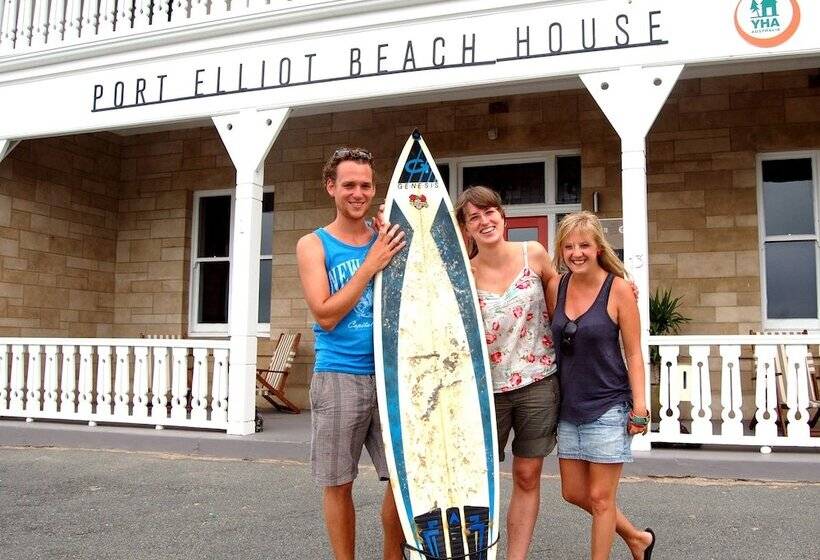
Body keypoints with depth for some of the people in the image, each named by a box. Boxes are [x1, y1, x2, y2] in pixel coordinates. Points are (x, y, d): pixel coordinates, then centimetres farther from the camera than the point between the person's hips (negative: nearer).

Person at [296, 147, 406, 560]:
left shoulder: (388, 241, 9)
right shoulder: (314, 245, 0)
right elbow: (326, 316, -10)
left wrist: (402, 249, -6)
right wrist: (371, 264, -15)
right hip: (338, 376, -3)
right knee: (338, 483, 6)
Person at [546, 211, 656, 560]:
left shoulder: (618, 288, -11)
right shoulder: (556, 287, 1)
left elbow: (633, 352, -8)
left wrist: (640, 407, -12)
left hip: (608, 407, -6)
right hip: (569, 405, 6)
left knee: (600, 497, 4)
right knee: (574, 492, 15)